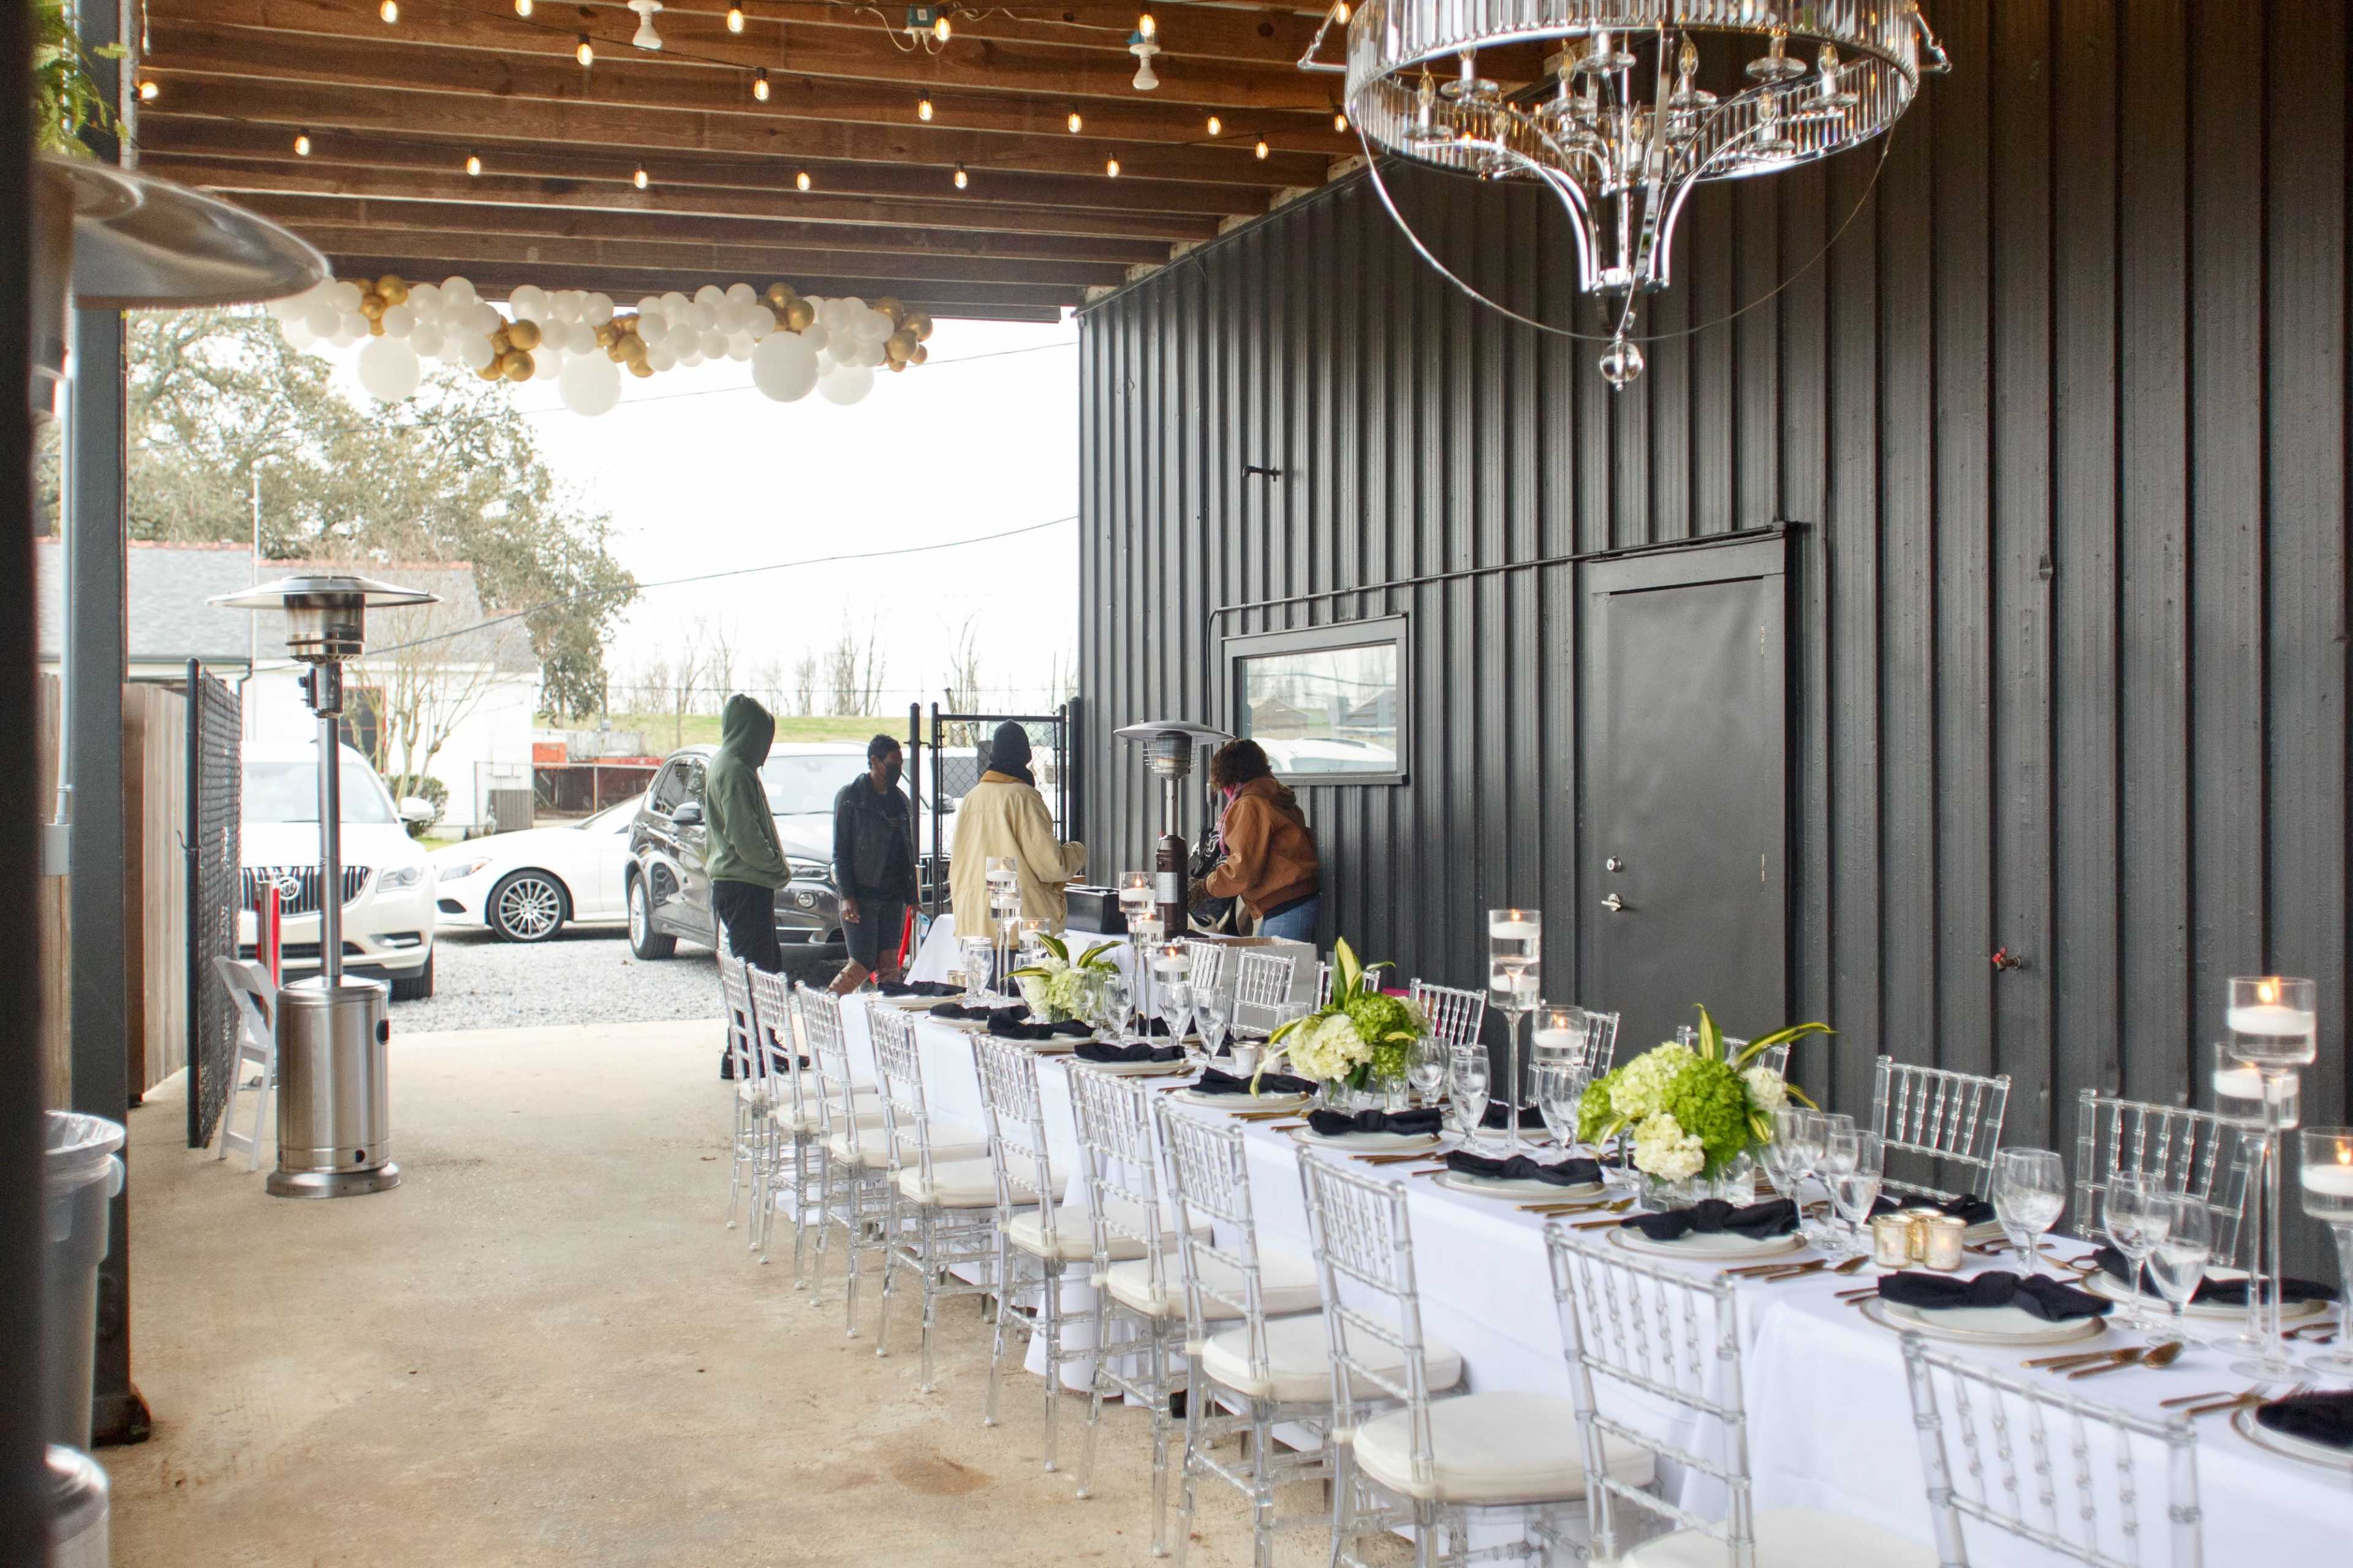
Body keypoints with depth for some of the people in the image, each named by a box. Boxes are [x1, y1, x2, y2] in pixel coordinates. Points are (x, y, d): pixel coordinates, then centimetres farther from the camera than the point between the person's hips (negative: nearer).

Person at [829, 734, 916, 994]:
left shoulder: (899, 799, 15)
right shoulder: (850, 796, -4)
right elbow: (840, 850, -7)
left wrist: (911, 896, 15)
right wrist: (847, 896, -15)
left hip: (892, 895, 6)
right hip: (861, 894, -6)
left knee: (889, 964, 4)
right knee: (862, 965, -8)